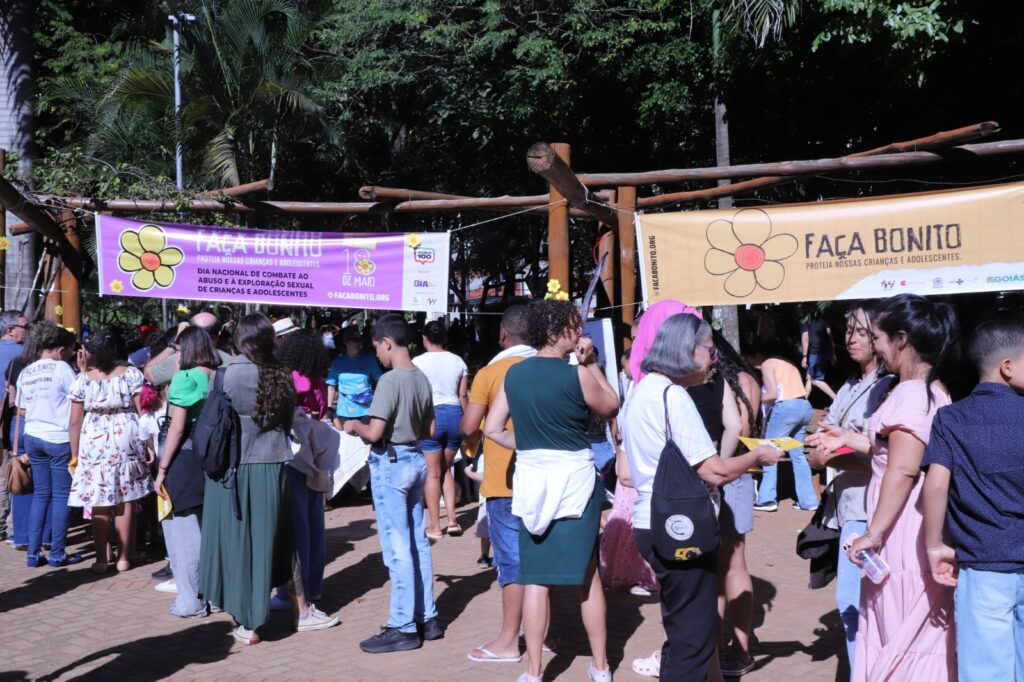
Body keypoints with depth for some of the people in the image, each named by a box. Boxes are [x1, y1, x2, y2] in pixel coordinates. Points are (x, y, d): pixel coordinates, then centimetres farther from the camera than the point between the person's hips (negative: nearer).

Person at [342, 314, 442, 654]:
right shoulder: (422, 379, 6)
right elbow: (429, 430, 14)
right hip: (416, 460, 8)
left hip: (391, 463, -8)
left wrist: (354, 426, -2)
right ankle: (427, 617, 22)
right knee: (418, 542, 14)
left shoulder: (390, 381, -18)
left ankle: (403, 627, 4)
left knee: (398, 547, -2)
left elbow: (374, 433, -21)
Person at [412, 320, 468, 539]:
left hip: (429, 415, -4)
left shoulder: (418, 362, -4)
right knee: (446, 468, 18)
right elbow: (463, 395, 6)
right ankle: (452, 520, 12)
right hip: (454, 413, 4)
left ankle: (435, 526, 8)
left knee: (433, 473, 3)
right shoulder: (458, 361, 6)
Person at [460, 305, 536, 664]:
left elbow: (468, 427, -12)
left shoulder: (490, 373, -10)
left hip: (505, 480, -4)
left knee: (512, 560, -1)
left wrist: (473, 439, 9)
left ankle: (509, 641, 6)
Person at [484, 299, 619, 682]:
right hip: (574, 478, -3)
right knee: (587, 575, 10)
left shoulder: (514, 374, 2)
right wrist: (591, 364, 6)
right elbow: (611, 408, 4)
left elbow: (493, 429, 2)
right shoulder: (576, 374, -12)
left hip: (530, 478, 3)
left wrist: (529, 448, 11)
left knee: (535, 578, 7)